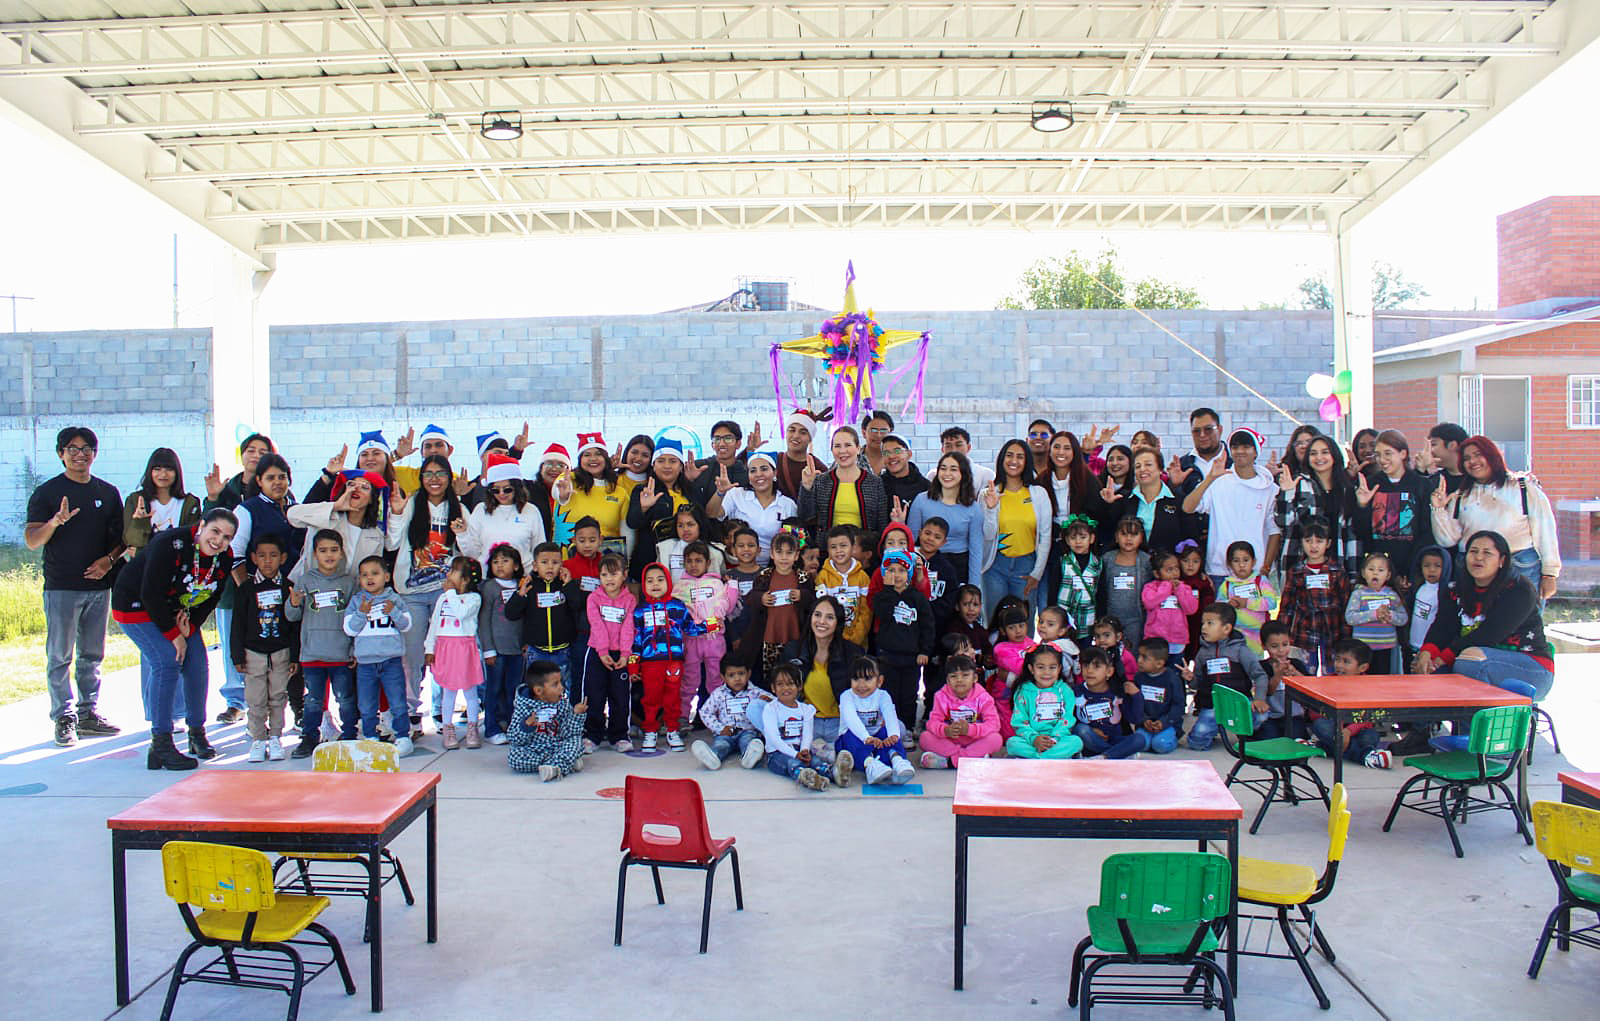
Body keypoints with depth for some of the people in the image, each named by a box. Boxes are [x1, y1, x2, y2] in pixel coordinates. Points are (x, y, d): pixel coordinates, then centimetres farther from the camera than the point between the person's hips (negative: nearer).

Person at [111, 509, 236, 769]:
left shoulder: (225, 558, -10)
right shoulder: (170, 545, -31)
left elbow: (210, 598, 1)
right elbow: (150, 594, -28)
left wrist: (190, 625, -15)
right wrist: (173, 635, -23)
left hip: (178, 611, 7)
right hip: (136, 604, -7)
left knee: (198, 664, -2)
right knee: (168, 661, -20)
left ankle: (197, 733, 15)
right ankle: (160, 744, -15)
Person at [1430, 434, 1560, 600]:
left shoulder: (1524, 486, 7)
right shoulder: (1461, 497, 15)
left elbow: (1545, 529, 4)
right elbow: (1447, 539, 9)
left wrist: (1549, 574, 0)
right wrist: (1438, 509, -6)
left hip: (1522, 568, -2)